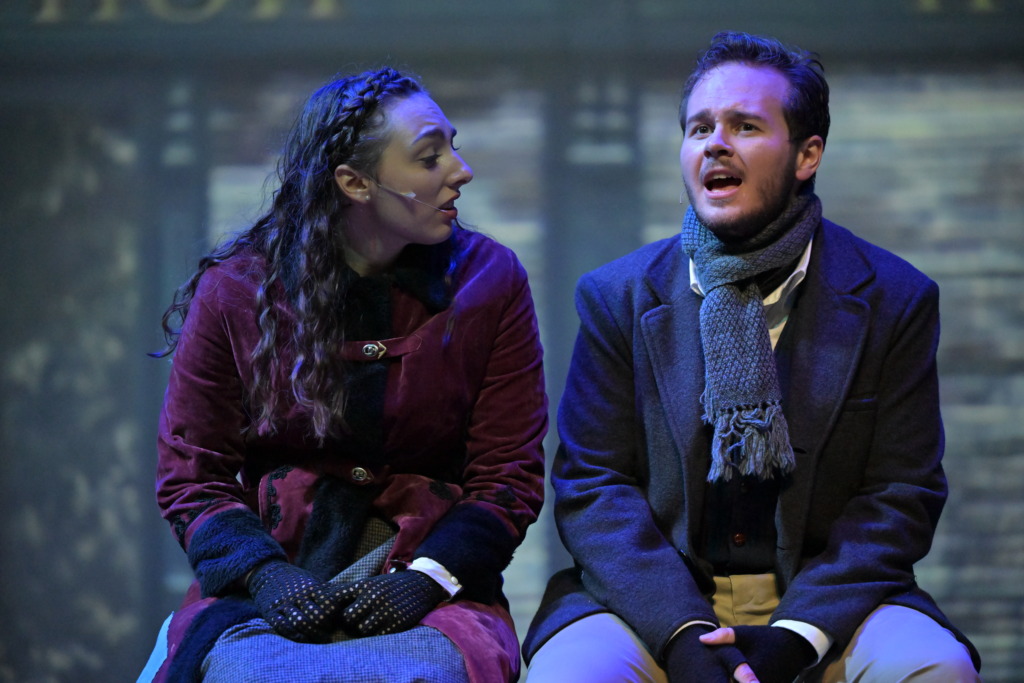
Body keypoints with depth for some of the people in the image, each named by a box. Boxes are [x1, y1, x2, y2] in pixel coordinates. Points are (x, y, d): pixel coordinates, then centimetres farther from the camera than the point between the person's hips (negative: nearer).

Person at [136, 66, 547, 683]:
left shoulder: (490, 281, 5)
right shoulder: (234, 291, 3)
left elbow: (509, 477, 4)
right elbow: (190, 475, 5)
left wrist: (427, 578, -14)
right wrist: (265, 573, -14)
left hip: (427, 592, 2)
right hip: (266, 588, -1)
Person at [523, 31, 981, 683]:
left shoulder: (895, 299, 3)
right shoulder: (616, 298, 5)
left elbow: (901, 496, 0)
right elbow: (592, 488, -1)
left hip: (820, 598, 1)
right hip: (655, 599, 0)